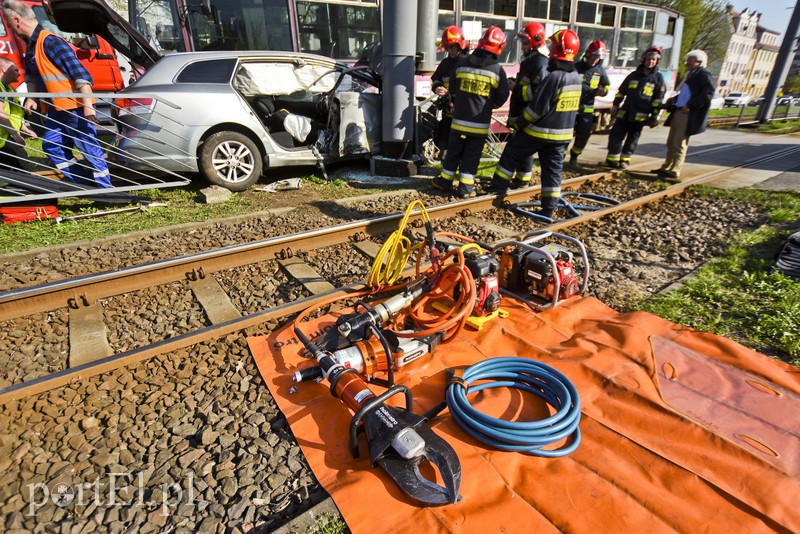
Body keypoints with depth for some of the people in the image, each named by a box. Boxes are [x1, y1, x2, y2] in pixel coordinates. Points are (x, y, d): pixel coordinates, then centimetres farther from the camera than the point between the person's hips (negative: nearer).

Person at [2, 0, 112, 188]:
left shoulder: (50, 41, -13)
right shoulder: (32, 45, 16)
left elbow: (79, 72, -20)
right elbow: (32, 75, 25)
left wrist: (87, 105, -26)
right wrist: (31, 97, 7)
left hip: (76, 107, -10)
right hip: (56, 109, 10)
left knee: (89, 148, -7)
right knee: (51, 146, 10)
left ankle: (106, 188, 0)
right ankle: (83, 183, 15)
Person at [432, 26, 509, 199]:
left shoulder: (463, 64, 2)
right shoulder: (497, 70, -6)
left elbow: (452, 88, 12)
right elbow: (502, 97, 2)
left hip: (459, 118, 2)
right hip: (480, 123, -2)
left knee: (454, 150, 14)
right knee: (472, 154, 5)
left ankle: (446, 180, 22)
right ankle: (465, 187, 7)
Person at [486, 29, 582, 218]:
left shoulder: (554, 77, -19)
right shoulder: (576, 77, 7)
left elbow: (537, 108, -19)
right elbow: (573, 107, 14)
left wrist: (520, 123, -7)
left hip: (541, 131, -7)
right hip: (563, 134, 7)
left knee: (511, 152, 11)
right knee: (553, 167, 9)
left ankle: (499, 185, 18)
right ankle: (549, 208, 10)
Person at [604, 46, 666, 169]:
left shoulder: (658, 78, 4)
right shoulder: (634, 75, 12)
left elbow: (658, 98, 1)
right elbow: (621, 91, 16)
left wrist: (655, 115, -5)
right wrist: (615, 105, 7)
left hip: (641, 115, -2)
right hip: (625, 112, 2)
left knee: (632, 139, 4)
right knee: (616, 135, -5)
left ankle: (624, 160, 13)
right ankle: (612, 159, 2)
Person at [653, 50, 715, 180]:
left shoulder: (704, 74, -5)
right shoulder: (691, 75, 21)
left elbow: (708, 94, -15)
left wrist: (690, 105, -22)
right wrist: (672, 101, 9)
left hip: (689, 115, -9)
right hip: (678, 112, 9)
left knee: (679, 144, -9)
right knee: (671, 142, 13)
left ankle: (675, 171, -6)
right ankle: (666, 167, 22)